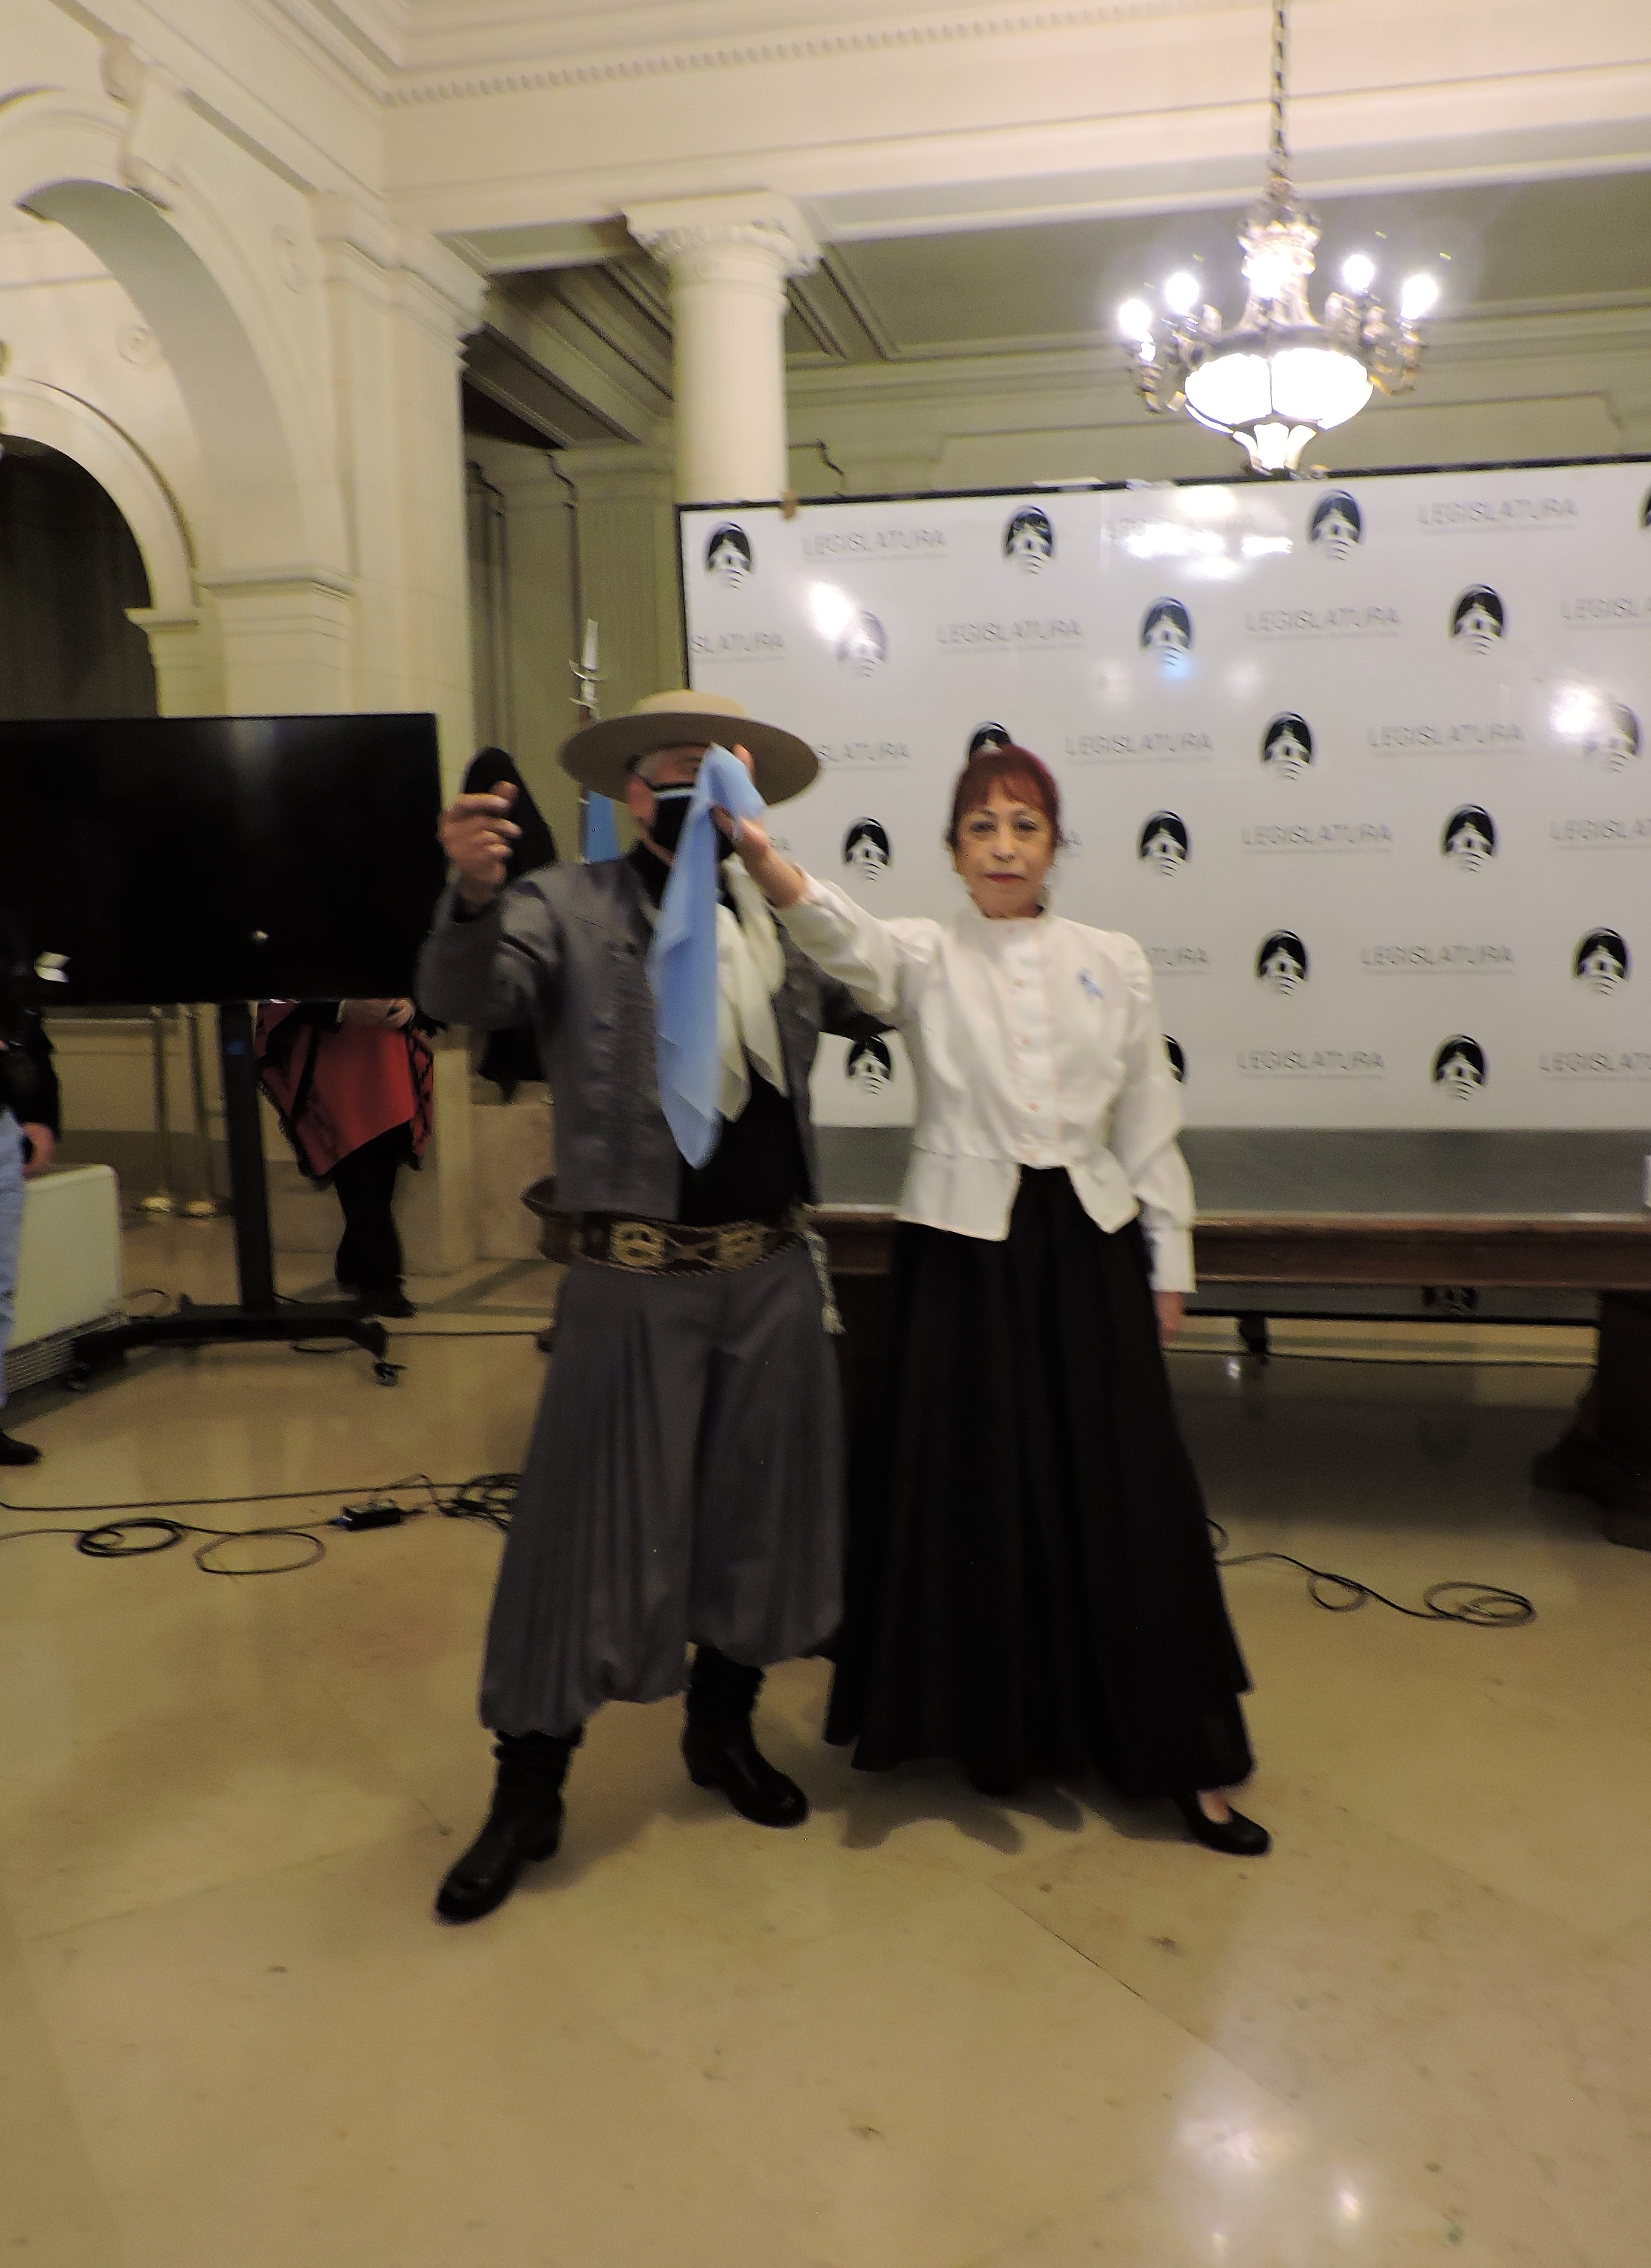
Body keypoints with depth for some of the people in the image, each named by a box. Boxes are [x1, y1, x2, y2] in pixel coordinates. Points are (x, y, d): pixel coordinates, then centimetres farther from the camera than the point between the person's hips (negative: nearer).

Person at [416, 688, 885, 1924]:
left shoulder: (786, 919, 9)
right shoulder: (567, 907, -5)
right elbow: (467, 997, -20)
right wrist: (475, 895, -40)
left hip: (774, 1273, 5)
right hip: (637, 1279, -5)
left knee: (761, 1511, 15)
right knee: (594, 1526, 2)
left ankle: (725, 1732, 38)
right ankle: (529, 1787, 21)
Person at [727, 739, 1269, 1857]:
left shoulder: (1114, 961, 6)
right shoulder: (925, 956, -1)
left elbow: (1150, 1125, 9)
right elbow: (837, 929, -24)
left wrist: (1169, 1264, 9)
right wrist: (756, 846, -43)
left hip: (1089, 1243, 2)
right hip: (963, 1247, -1)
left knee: (1121, 1494, 5)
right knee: (973, 1490, 5)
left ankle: (1178, 1755, 19)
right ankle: (996, 1725, 27)